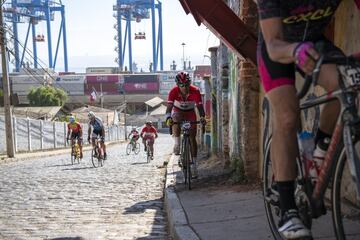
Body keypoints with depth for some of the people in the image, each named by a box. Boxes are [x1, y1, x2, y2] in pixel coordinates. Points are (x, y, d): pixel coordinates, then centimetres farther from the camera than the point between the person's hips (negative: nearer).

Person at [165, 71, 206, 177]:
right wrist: (168, 118, -52)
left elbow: (199, 106, -27)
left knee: (192, 138, -5)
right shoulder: (174, 91, -28)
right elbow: (169, 107, -34)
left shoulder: (195, 91, -27)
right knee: (176, 121, -38)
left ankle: (194, 165, 2)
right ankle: (177, 144, -19)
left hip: (190, 113, 1)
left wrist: (202, 117, -45)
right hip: (178, 111, 0)